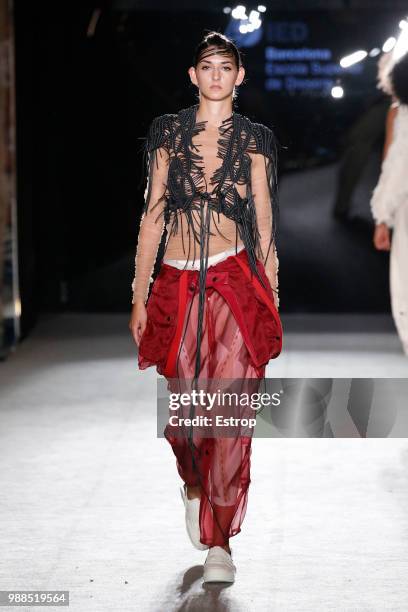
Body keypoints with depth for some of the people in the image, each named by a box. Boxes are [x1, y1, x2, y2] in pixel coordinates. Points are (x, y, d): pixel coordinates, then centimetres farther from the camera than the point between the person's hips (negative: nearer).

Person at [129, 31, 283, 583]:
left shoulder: (252, 140, 6)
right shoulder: (168, 133, 8)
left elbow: (264, 222, 7)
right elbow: (152, 215, 8)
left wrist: (273, 299, 5)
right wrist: (140, 297, 5)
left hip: (235, 281, -1)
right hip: (177, 284, 2)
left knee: (231, 413, -9)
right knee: (187, 409, 10)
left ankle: (218, 542, 0)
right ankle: (195, 487, 42)